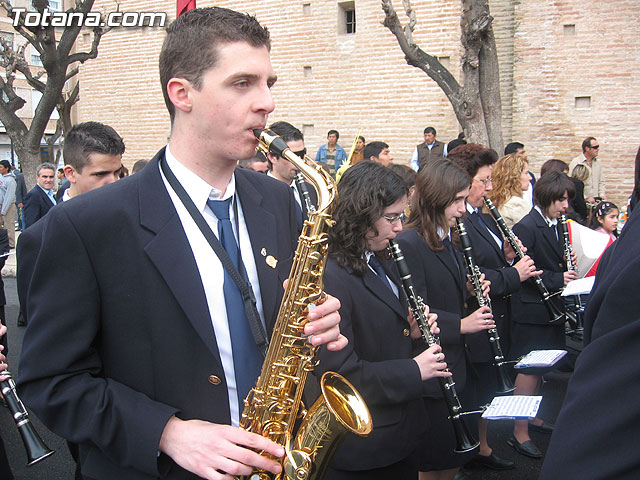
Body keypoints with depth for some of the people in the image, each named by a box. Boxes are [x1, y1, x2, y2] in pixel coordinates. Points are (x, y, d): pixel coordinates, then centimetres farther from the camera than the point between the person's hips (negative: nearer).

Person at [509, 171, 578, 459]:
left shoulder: (555, 225, 10)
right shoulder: (526, 227, -17)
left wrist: (567, 265, 1)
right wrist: (557, 279, -22)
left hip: (551, 309, 8)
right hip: (532, 311, -8)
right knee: (529, 370, -3)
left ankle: (532, 417, 34)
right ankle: (519, 433, 6)